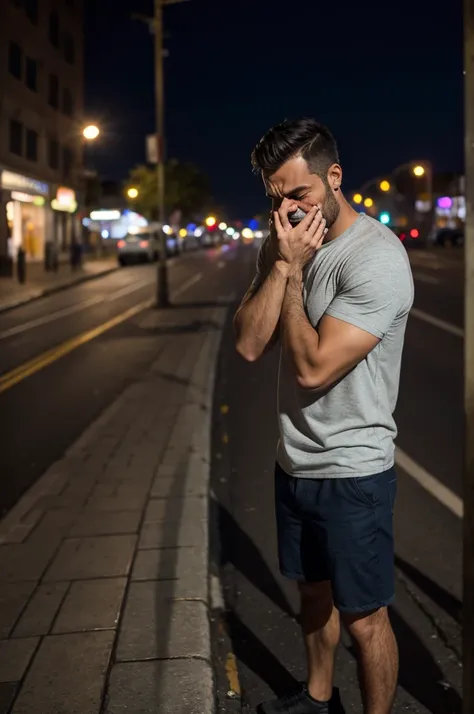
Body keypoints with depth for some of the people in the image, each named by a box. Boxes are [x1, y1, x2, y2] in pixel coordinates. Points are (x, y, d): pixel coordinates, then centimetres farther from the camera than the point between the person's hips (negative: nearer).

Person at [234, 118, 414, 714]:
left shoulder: (377, 258, -23)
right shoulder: (286, 244, 1)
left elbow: (312, 368, -27)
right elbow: (248, 345, -9)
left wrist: (293, 268, -20)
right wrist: (282, 265, -18)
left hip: (351, 474, -8)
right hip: (295, 462, 8)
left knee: (363, 617, 7)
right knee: (313, 588, 26)